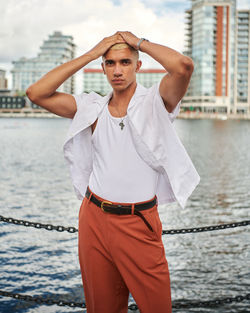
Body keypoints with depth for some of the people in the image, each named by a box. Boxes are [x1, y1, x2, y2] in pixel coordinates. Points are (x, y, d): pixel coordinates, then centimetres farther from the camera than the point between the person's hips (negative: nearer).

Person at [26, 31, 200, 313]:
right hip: (94, 218, 4)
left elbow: (183, 66, -25)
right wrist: (90, 54, -3)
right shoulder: (92, 107, 6)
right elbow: (36, 93, -2)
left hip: (139, 223, -3)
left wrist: (139, 42, -9)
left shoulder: (155, 101, -5)